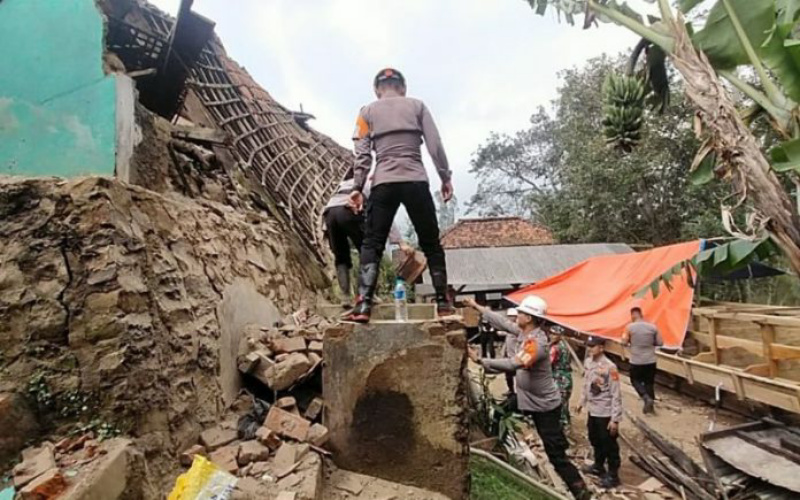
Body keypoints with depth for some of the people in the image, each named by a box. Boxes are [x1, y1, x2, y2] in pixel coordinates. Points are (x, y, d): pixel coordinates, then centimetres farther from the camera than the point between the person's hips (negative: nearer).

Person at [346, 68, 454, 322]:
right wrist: (445, 178, 10)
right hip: (416, 181, 0)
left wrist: (357, 187, 3)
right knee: (431, 243, 10)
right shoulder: (417, 105, 15)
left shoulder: (367, 111, 14)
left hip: (384, 184, 0)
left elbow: (362, 153, 4)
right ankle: (443, 302, 12)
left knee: (372, 244, 2)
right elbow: (435, 145, 6)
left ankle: (363, 306, -10)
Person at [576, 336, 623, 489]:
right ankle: (598, 466, 43)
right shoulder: (588, 362, -2)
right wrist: (582, 401, 19)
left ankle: (613, 475, 24)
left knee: (609, 445, 8)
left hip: (606, 413, -7)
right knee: (595, 441, 23)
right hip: (592, 410, 8)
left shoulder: (609, 367, -24)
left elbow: (616, 395, -20)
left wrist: (615, 419, -19)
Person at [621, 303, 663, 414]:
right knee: (649, 382, 17)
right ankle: (650, 406, 23)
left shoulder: (630, 327, -11)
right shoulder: (652, 327, -5)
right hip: (650, 360, 3)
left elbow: (624, 343, -8)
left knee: (635, 380, 16)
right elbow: (660, 342, -1)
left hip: (636, 361, -3)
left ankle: (647, 398, -5)